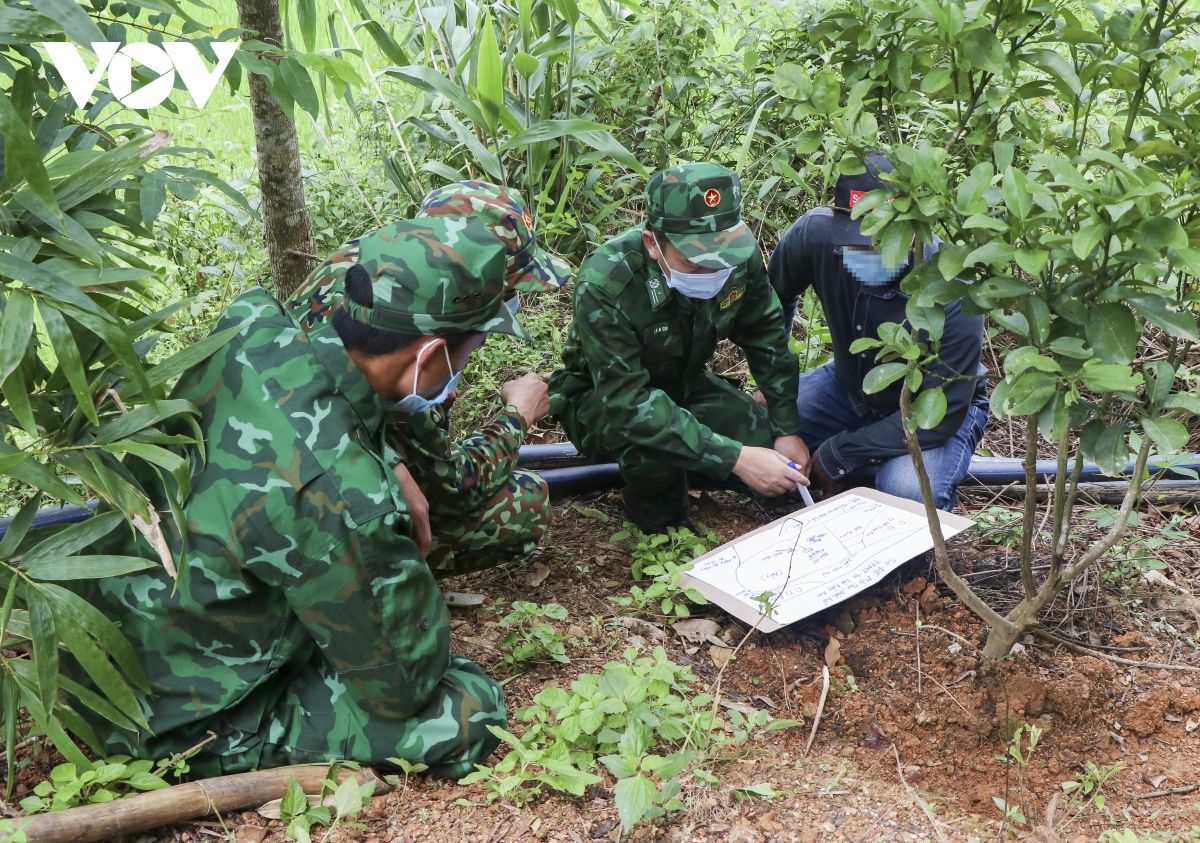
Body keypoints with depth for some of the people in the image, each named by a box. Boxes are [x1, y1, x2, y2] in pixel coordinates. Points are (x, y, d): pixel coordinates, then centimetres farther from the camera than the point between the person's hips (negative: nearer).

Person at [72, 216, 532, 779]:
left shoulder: (252, 322, -14)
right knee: (473, 710, -11)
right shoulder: (340, 496, -36)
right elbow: (404, 688, -19)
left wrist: (387, 472, 1)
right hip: (183, 722, -7)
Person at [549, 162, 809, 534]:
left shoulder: (738, 255, -21)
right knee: (653, 440, -36)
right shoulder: (603, 286, -36)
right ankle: (658, 518, -3)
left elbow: (766, 338, -5)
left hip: (683, 384, 5)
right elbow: (628, 402, -40)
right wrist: (734, 458, -44)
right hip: (601, 399, -5)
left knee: (766, 445, -13)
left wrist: (787, 430, -5)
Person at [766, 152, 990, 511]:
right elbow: (774, 298, -1)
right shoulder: (815, 233, -26)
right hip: (850, 385, 5)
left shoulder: (951, 297, -35)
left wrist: (837, 455, -27)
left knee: (907, 492, -34)